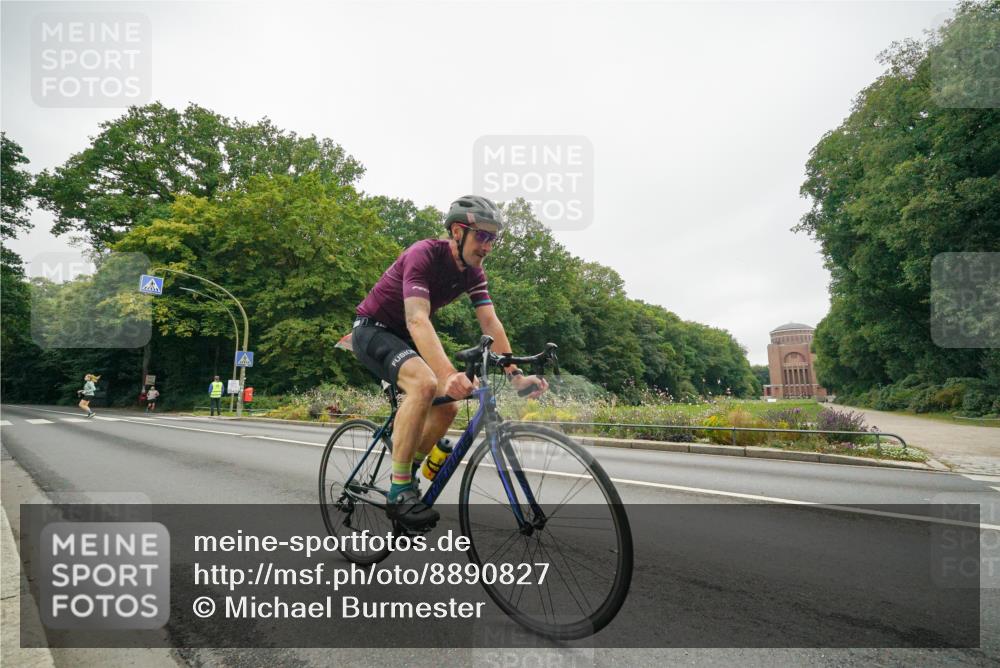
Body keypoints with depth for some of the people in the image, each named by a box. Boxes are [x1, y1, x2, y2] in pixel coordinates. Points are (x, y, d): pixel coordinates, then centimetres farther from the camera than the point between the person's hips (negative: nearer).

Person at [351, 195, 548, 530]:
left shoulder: (473, 271, -4)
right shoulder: (424, 254, -27)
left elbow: (491, 323, -11)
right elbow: (417, 319, -41)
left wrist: (515, 374, -23)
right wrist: (448, 374, -54)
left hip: (402, 337, 8)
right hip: (372, 329, -8)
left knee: (447, 407, 0)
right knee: (425, 383, -33)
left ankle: (404, 477, 20)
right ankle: (399, 492, -24)